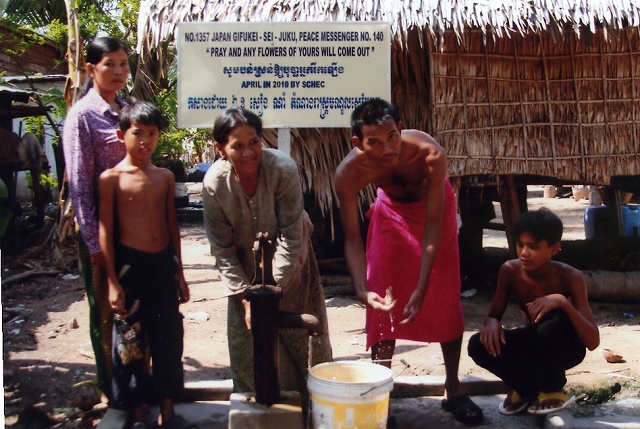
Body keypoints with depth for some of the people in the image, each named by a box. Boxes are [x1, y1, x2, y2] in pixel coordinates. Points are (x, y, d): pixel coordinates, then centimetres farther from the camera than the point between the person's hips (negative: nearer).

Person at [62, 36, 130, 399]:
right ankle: (113, 386, 25)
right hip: (103, 226, -6)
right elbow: (79, 182, -14)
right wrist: (94, 242, -15)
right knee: (106, 310, 9)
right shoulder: (82, 114, -11)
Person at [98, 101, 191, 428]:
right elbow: (105, 230, -7)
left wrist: (179, 272, 12)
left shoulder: (165, 177, 7)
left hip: (164, 264, 4)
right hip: (130, 265, -4)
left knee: (169, 339, 11)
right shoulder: (111, 178, -6)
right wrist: (112, 281, -10)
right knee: (132, 341, 5)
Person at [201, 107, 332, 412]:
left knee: (296, 337, 2)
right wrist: (245, 298, -18)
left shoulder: (283, 169, -27)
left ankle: (305, 408, 21)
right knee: (246, 344, 2)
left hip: (288, 269, -1)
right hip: (245, 272, 1)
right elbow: (222, 250, -13)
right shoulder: (214, 183, -21)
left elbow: (291, 238, -23)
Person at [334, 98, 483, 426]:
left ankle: (453, 389, 15)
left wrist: (421, 289, -38)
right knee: (382, 301, -5)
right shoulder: (348, 172, -34)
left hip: (433, 204, -1)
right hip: (391, 209, 1)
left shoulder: (430, 154, -40)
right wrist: (362, 289, -42)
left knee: (447, 299, -1)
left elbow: (433, 224, -35)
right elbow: (352, 237, -27)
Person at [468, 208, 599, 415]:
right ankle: (528, 388, -2)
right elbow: (494, 314, -7)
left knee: (554, 321, -38)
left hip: (563, 347, -2)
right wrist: (491, 322, -33)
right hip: (534, 344, 3)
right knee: (479, 344, -27)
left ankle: (552, 389, -11)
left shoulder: (569, 276, -26)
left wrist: (562, 301, -48)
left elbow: (593, 341, -32)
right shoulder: (509, 270, -17)